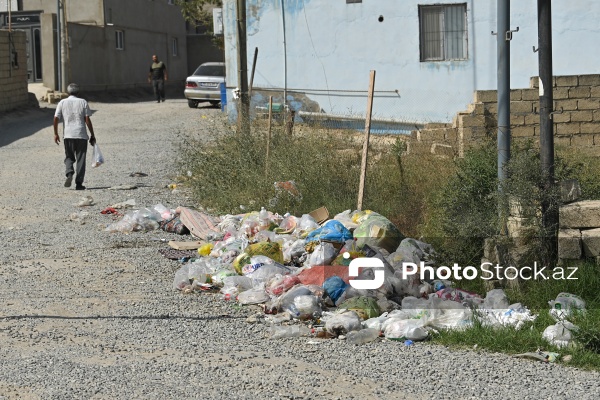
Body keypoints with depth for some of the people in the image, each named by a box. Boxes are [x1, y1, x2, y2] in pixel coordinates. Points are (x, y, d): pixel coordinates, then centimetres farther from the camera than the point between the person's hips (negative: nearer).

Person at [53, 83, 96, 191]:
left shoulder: (62, 103, 6)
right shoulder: (83, 102, 3)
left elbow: (56, 118, -2)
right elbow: (87, 120, -3)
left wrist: (56, 133, 7)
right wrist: (92, 135, 2)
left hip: (68, 135, 1)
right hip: (81, 135, -1)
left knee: (69, 157, 15)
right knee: (81, 159, 5)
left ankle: (69, 173, -13)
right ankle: (79, 183, 3)